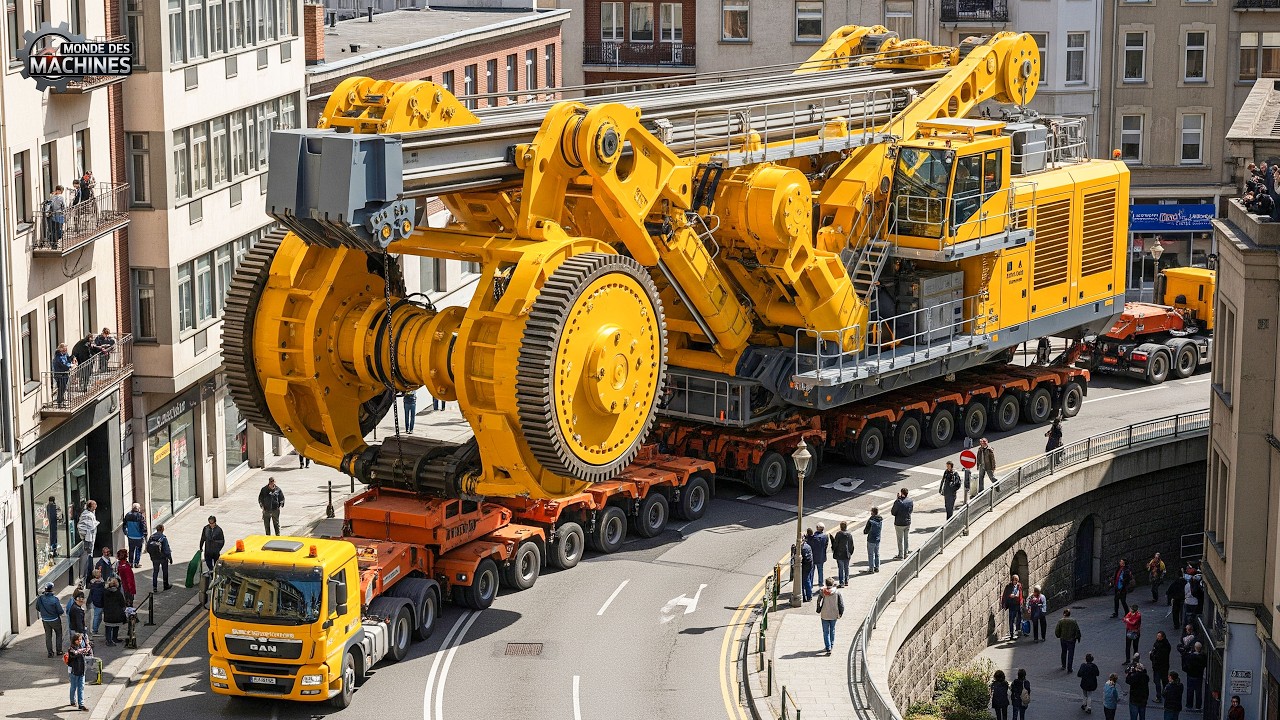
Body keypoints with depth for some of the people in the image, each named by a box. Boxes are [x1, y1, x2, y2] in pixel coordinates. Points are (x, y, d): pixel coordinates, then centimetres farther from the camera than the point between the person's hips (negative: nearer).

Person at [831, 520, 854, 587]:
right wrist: (850, 553, 19)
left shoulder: (839, 534, -16)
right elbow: (851, 545, 8)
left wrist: (833, 550, 7)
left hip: (840, 554, -5)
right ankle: (846, 581, 24)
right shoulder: (849, 534, -1)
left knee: (841, 568, -1)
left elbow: (835, 544, -11)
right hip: (847, 554, 5)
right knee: (846, 568, 16)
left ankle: (841, 582, -2)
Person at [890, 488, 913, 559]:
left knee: (900, 540, 5)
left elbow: (893, 513, -13)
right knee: (907, 538, 17)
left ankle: (901, 556, 12)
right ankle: (906, 553, 26)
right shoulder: (910, 501, -5)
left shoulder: (898, 502, -23)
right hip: (908, 522, 5)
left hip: (899, 524, -5)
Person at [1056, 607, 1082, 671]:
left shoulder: (1060, 621, -9)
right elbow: (1077, 630, -9)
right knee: (1070, 654, 4)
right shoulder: (1073, 621, -12)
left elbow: (1057, 631, -5)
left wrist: (1059, 636, 14)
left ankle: (1063, 666, 34)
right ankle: (1069, 668, 2)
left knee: (1064, 652, 22)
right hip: (1071, 640, -2)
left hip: (1063, 639, 2)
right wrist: (1078, 637, 4)